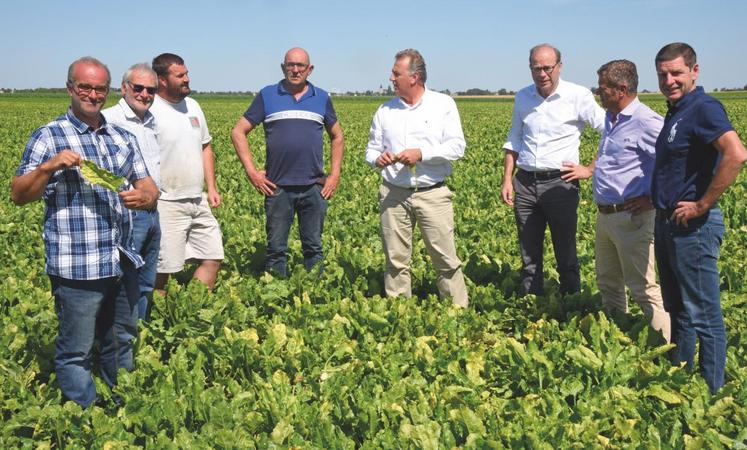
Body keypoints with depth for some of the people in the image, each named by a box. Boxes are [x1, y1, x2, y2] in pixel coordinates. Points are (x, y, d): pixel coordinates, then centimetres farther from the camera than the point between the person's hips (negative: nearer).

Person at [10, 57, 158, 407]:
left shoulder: (123, 138, 13)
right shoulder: (48, 137, -2)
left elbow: (150, 187, 11)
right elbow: (18, 196, -4)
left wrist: (143, 197, -13)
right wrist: (48, 167, -22)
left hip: (123, 262, 5)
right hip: (76, 268, -5)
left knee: (121, 344, 18)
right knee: (76, 352, 3)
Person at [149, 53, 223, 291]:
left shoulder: (192, 106, 11)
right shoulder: (149, 111, -13)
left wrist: (212, 187, 13)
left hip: (198, 202, 8)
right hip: (167, 206, -8)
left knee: (213, 258, 11)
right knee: (161, 271, -4)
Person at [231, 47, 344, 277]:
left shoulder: (322, 98, 10)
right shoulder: (267, 96, 4)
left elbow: (337, 137, 20)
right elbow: (238, 132, 6)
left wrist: (335, 174, 9)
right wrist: (251, 171, -3)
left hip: (314, 187, 1)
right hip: (278, 187, -1)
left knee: (314, 248, 9)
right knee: (276, 249, 6)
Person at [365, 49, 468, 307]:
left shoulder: (443, 104, 2)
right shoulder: (385, 110, 12)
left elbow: (457, 147, -5)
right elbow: (371, 149, 15)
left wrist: (421, 153, -17)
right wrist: (378, 158, -9)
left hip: (433, 194, -3)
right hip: (394, 194, 3)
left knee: (445, 257, -1)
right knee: (395, 259, 6)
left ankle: (459, 310, 10)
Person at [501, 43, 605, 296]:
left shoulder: (578, 96, -7)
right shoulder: (522, 97, 8)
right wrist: (507, 179, 8)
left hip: (560, 183, -4)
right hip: (525, 183, 4)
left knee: (566, 254, 5)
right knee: (529, 255, 11)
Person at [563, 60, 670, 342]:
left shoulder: (646, 122, -18)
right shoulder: (611, 118, 12)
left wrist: (655, 199, -19)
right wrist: (589, 170, 23)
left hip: (631, 217, -9)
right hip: (604, 214, 9)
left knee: (643, 287, -6)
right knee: (607, 282, 18)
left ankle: (671, 345, 5)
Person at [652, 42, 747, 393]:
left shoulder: (703, 108, -16)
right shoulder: (675, 112, 14)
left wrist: (702, 205, -25)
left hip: (693, 226, -10)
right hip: (667, 223, 10)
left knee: (703, 316, 0)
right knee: (677, 309, 20)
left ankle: (711, 394, 11)